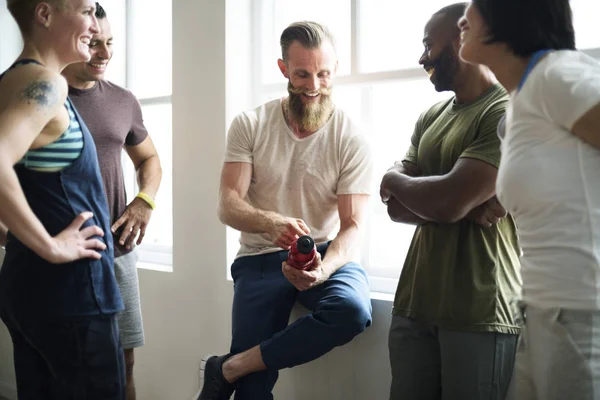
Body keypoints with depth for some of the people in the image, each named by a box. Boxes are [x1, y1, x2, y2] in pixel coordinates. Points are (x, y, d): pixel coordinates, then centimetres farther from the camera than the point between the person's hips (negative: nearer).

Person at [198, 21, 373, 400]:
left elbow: (353, 226, -9)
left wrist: (323, 270, -31)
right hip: (260, 258, 0)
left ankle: (228, 369, -18)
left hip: (326, 254, 1)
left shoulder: (352, 139, -6)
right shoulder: (250, 126, -2)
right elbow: (229, 205, -9)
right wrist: (271, 223, -33)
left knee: (352, 309, -32)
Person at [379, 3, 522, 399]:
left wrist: (393, 179, -2)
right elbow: (397, 207, 5)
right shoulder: (431, 118, 13)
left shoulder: (508, 113, -12)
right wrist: (465, 208, -13)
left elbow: (449, 200, -22)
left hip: (479, 311, -7)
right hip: (414, 302, 7)